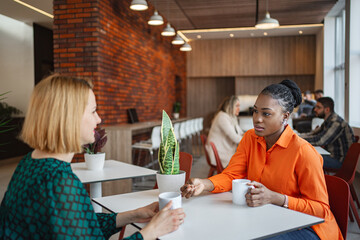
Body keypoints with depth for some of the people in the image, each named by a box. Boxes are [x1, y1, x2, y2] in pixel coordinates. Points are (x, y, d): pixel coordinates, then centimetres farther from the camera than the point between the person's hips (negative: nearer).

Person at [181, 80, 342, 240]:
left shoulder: (303, 151, -19)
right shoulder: (250, 138, 1)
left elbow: (320, 208, -16)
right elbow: (231, 175, -4)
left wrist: (274, 198, -30)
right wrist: (204, 184, -25)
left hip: (305, 227, -5)